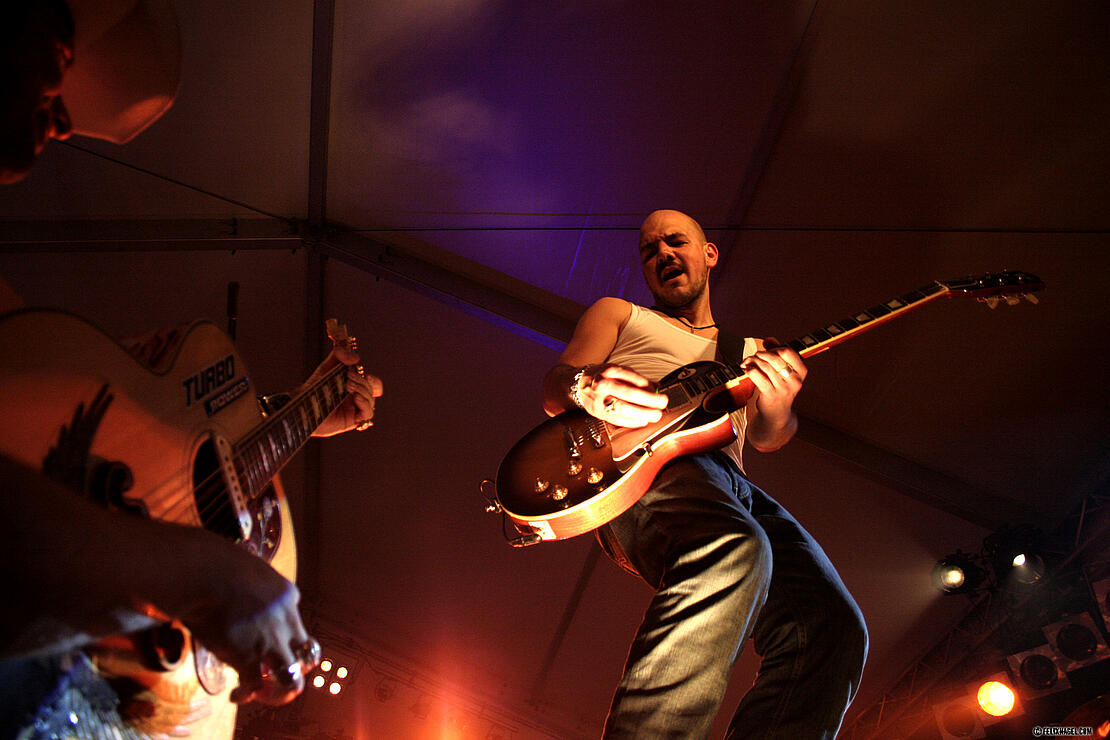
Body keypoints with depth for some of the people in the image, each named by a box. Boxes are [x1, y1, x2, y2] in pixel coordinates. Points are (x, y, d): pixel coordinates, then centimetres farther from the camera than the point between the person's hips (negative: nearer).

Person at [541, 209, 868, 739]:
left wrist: (777, 410, -6)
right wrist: (587, 388, -13)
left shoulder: (749, 352, 36)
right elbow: (554, 389, 14)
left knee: (834, 632, -22)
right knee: (732, 554, -40)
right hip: (641, 463, -4)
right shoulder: (617, 314, 29)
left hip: (733, 486, 5)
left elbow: (767, 439, 21)